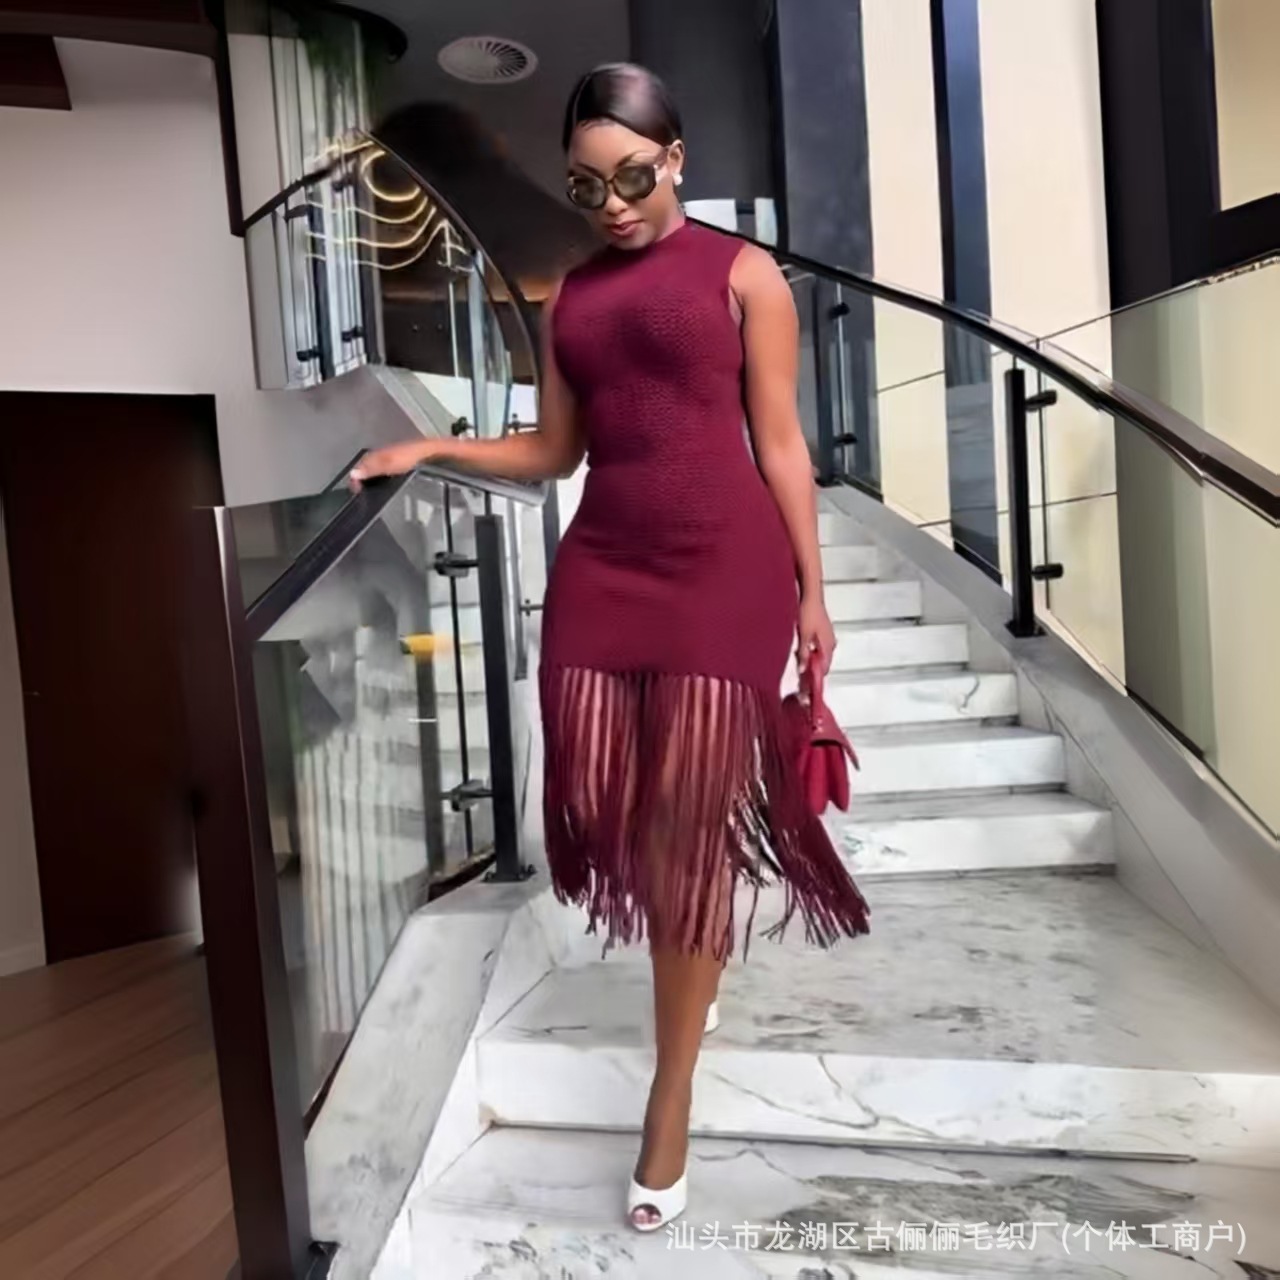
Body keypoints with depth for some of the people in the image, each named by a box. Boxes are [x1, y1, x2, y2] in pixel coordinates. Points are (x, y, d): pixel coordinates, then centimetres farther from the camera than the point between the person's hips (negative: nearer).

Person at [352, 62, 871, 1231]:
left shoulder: (742, 274, 5)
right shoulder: (570, 295, 17)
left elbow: (779, 441, 2)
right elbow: (554, 451, 17)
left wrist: (811, 588, 1)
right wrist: (432, 449, 6)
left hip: (724, 565, -4)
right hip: (603, 565, 4)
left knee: (691, 818, -1)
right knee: (603, 798, 2)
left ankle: (671, 1097, 16)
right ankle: (690, 968, 36)